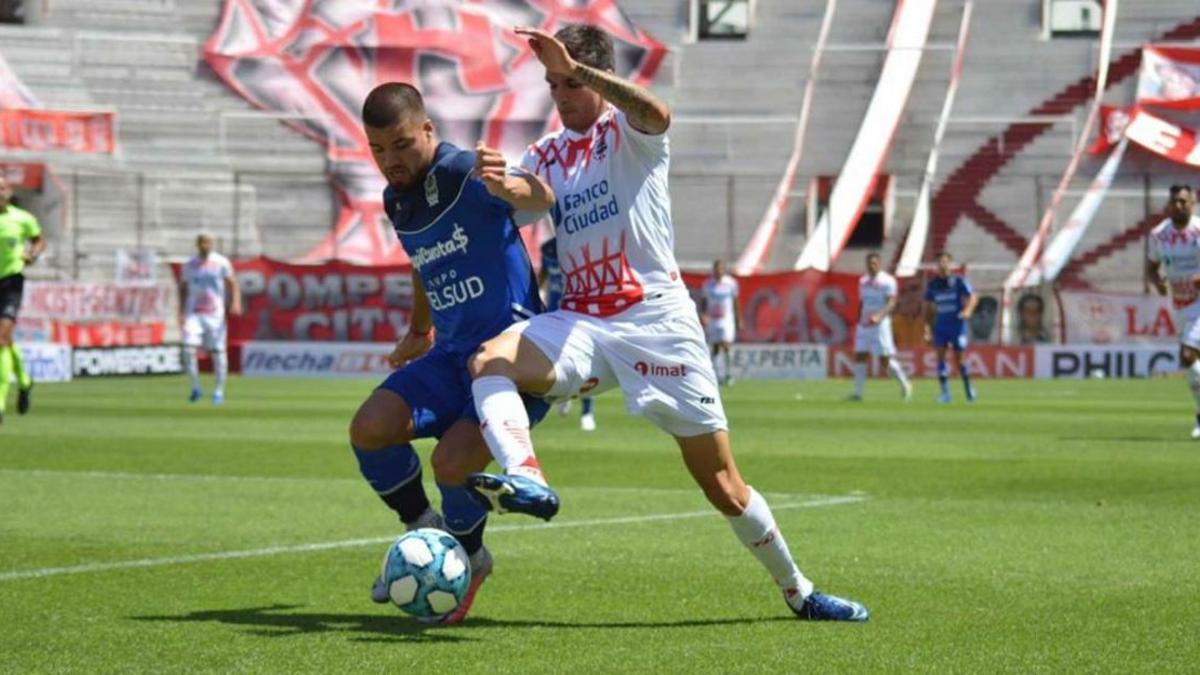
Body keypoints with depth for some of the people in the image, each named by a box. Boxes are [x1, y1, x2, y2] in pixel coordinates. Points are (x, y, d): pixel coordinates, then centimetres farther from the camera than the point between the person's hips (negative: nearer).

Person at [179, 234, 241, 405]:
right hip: (193, 314, 1)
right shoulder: (189, 265, 7)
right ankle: (195, 388, -2)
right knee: (189, 349, -14)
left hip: (215, 314, -1)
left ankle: (219, 391, 12)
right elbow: (183, 289, 15)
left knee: (218, 351, 0)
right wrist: (181, 312, 8)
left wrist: (235, 303, -18)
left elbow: (233, 284, -2)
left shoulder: (221, 263, 0)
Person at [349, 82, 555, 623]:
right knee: (370, 429, -14)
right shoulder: (396, 201, 10)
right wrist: (418, 331, 42)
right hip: (453, 355, 7)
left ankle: (467, 559, 8)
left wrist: (511, 187, -57)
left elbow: (541, 198, -33)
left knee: (453, 462, -24)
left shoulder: (464, 173, -15)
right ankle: (425, 535, 10)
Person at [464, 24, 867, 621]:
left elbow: (656, 114, -27)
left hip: (656, 319, -5)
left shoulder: (626, 130, -1)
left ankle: (798, 592, 15)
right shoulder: (544, 156, 16)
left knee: (724, 488, -1)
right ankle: (526, 479, -46)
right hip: (580, 321, 5)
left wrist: (577, 66, -35)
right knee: (488, 360, -26)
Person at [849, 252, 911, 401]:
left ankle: (904, 383, 15)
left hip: (880, 325, -6)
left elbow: (891, 303, -17)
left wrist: (879, 316, -32)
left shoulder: (887, 281, -8)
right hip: (864, 326, 6)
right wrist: (859, 322, 19)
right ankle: (857, 393, 3)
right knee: (859, 357, 0)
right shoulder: (863, 281, 15)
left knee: (885, 360, -6)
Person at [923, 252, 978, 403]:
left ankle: (968, 388, 24)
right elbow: (928, 306, 13)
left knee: (959, 358, 1)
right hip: (940, 326, 3)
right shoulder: (933, 285, 6)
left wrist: (968, 310, -29)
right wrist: (928, 327, 6)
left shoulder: (959, 281, -4)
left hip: (957, 324, -3)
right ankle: (945, 393, -6)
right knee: (940, 356, -9)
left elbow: (973, 297, -10)